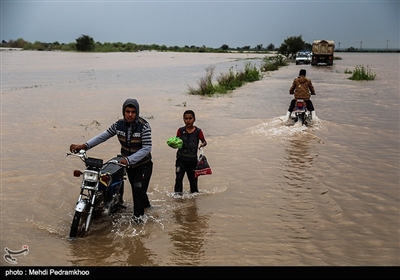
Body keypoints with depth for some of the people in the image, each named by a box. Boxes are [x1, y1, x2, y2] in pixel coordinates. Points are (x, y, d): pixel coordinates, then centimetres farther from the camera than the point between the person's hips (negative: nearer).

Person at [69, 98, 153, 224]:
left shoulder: (144, 126, -24)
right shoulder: (118, 124, -9)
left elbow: (147, 148, -28)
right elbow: (103, 136, -4)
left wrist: (129, 159, -37)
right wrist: (85, 145, -16)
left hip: (143, 164, -5)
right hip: (129, 164, 5)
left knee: (139, 189, -10)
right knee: (135, 188, 20)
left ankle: (138, 215, 13)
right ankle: (145, 204, 48)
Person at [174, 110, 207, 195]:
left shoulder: (198, 131, -5)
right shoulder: (180, 130, -2)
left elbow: (204, 141, -1)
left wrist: (203, 144, -24)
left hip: (192, 160, 0)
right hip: (181, 159, 0)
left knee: (193, 178, 13)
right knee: (178, 178, -10)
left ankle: (194, 193, 34)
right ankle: (177, 194, 1)